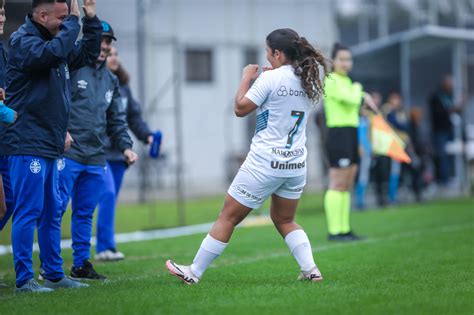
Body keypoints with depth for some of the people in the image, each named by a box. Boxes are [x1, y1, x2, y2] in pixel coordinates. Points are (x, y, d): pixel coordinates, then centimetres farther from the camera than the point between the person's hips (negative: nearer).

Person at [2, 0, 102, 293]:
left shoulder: (54, 39, 17)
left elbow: (87, 53, 29)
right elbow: (54, 52, -30)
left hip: (51, 145, 9)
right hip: (28, 144, -9)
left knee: (52, 213, 13)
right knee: (28, 211, -7)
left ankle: (54, 274, 21)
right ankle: (24, 279, -3)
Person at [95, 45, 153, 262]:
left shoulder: (122, 85, 15)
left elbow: (133, 116, 18)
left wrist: (147, 135, 5)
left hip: (118, 152, 7)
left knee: (111, 200, 8)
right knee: (108, 194, -19)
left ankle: (103, 250, 14)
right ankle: (105, 247, -18)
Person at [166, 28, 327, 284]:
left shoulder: (271, 79, -14)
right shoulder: (309, 80, 5)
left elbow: (241, 109, -7)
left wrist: (246, 78, 5)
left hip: (265, 162, -6)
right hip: (296, 164, 6)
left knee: (228, 217, 2)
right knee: (284, 220, 21)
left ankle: (194, 272, 9)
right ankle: (311, 270, 6)